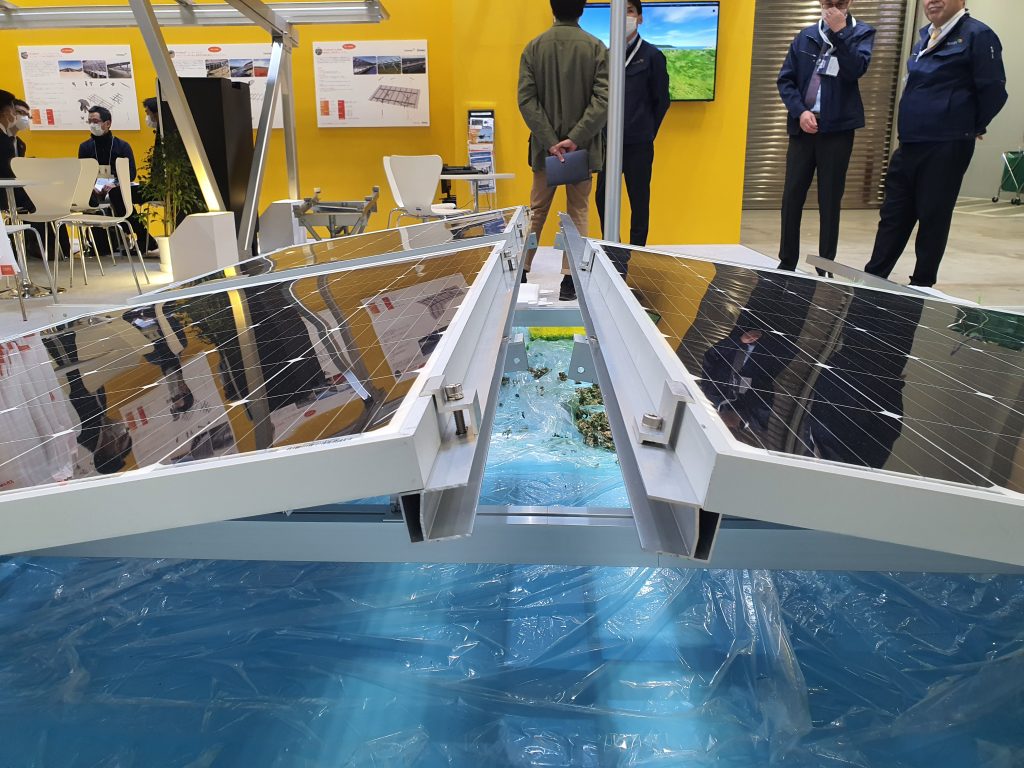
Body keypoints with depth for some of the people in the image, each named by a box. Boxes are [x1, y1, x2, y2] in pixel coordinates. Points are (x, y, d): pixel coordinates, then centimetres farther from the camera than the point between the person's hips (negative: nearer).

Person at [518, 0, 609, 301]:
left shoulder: (533, 47, 0)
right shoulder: (597, 48, -5)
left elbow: (526, 99, -9)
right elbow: (603, 101, -15)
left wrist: (550, 141, -12)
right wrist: (575, 139, -16)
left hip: (544, 147, 2)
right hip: (582, 147, -2)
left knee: (537, 211, 14)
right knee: (578, 213, 7)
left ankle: (521, 271, 21)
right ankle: (570, 278, 4)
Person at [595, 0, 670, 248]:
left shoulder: (652, 55, -3)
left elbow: (662, 100, 1)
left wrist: (645, 133, 4)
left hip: (638, 144, -4)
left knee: (639, 201, 3)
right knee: (603, 198, 7)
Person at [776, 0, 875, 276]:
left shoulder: (862, 33, 4)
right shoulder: (806, 36, 10)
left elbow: (855, 70, -13)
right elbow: (785, 79, 6)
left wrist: (839, 32, -16)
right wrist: (799, 111, -8)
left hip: (837, 129, -2)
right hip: (803, 127, 2)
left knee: (830, 202, 1)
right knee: (792, 197, 3)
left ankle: (825, 269, 8)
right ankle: (787, 263, 15)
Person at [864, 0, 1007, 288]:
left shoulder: (977, 35, -9)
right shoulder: (926, 37, 14)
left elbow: (993, 91, -9)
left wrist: (971, 127, 3)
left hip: (946, 148, -7)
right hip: (909, 146, 7)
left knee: (933, 218, 2)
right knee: (893, 215, 10)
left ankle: (922, 286, 13)